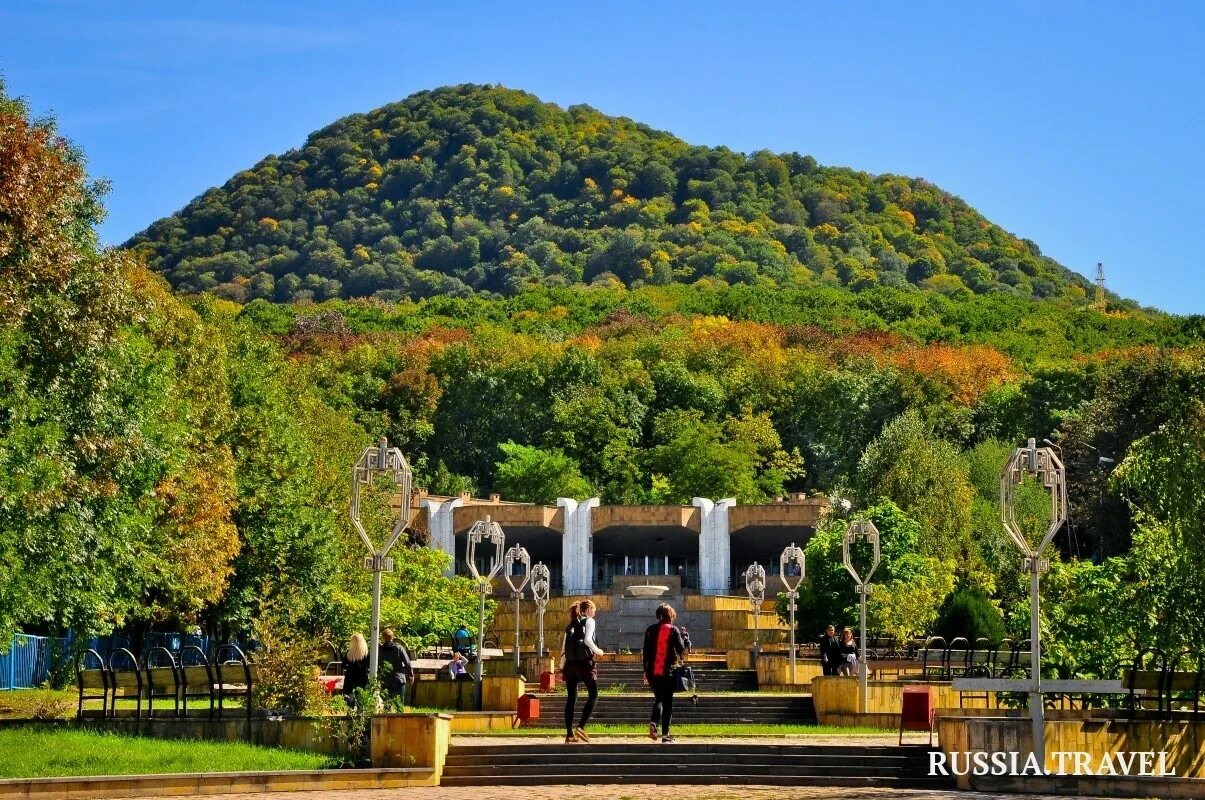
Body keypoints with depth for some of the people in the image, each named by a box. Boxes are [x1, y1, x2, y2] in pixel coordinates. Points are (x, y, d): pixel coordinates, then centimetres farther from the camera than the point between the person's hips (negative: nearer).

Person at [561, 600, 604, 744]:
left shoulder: (570, 624, 18)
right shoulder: (589, 621, 0)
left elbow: (564, 647, 15)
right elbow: (587, 640, -15)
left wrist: (562, 667, 18)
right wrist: (597, 650, 2)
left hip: (570, 663, 6)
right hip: (584, 662, -6)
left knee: (571, 698, 8)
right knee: (593, 695, 1)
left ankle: (569, 734, 7)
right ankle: (581, 727, -14)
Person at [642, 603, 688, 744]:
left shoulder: (650, 630, 7)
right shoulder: (673, 630, -6)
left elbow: (646, 651, 9)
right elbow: (681, 650, -9)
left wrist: (645, 671, 14)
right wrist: (683, 638, 10)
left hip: (652, 672, 4)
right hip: (668, 672, -4)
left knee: (658, 699, 18)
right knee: (667, 703, 4)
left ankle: (653, 722, -9)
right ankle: (665, 734, 1)